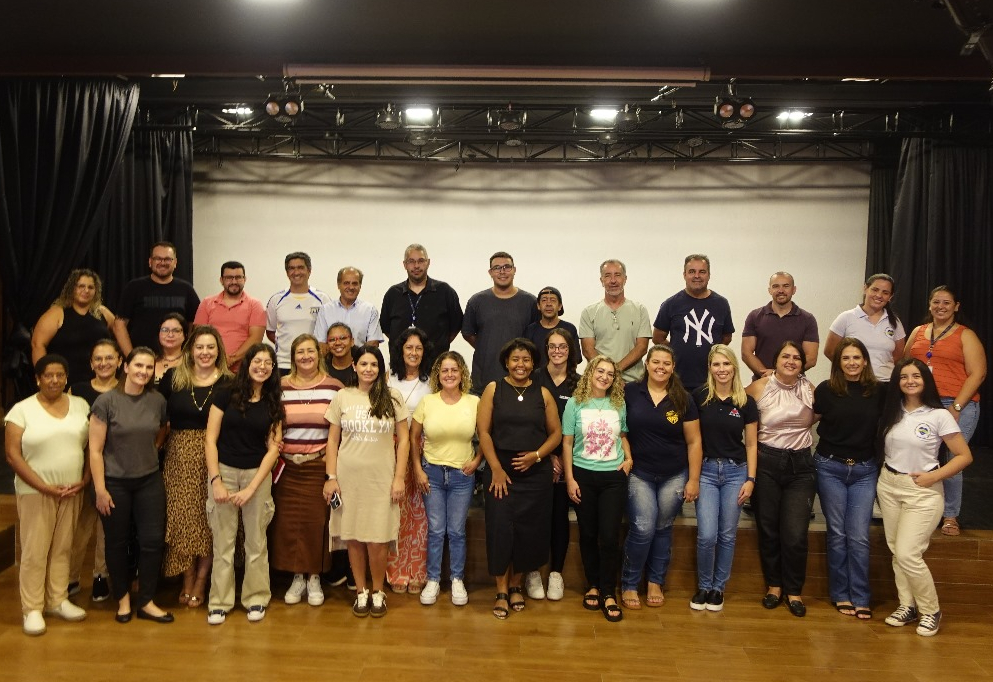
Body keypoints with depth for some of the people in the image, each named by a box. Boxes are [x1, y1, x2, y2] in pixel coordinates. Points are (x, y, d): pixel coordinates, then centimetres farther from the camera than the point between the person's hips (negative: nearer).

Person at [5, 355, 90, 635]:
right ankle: (31, 609, 13)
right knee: (35, 552, 1)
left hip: (72, 491, 3)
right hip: (36, 492, -3)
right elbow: (13, 455, -8)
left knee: (63, 548, 11)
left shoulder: (80, 405, 5)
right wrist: (44, 487, -14)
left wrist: (84, 480, -5)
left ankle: (58, 600, 24)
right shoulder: (22, 410, -5)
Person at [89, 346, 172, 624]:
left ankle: (146, 602, 17)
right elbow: (95, 449, -11)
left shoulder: (157, 400, -2)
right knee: (117, 542, 11)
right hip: (115, 483, -3)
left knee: (153, 540, 2)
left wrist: (154, 448, 4)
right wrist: (100, 489, -12)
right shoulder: (106, 401, -12)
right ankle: (123, 597, 31)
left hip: (150, 480, 3)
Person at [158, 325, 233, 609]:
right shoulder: (172, 378, 3)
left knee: (209, 518, 3)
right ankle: (187, 580, 19)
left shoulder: (228, 383, -2)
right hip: (180, 456, 1)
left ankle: (200, 581, 17)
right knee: (182, 516, 4)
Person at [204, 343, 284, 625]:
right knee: (223, 541, 3)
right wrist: (215, 481, -10)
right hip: (224, 471, -1)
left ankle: (256, 599, 21)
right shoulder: (226, 395, -1)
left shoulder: (273, 405, 3)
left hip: (257, 475, 1)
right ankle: (219, 602, 16)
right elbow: (211, 439, -3)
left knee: (256, 541, 8)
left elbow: (272, 449, 0)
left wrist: (251, 489, -9)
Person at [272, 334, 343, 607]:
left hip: (320, 466, -1)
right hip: (287, 466, 2)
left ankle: (314, 578, 17)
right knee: (288, 521, 3)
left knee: (317, 521, 1)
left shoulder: (334, 387, 1)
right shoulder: (280, 387, 5)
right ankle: (297, 577, 20)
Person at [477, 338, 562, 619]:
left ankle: (515, 585, 26)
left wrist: (536, 455, -9)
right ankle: (501, 592, 11)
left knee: (529, 530, 6)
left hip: (536, 474, 2)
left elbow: (556, 433, 7)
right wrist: (496, 468, -10)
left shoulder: (543, 393, 6)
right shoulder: (493, 389, 2)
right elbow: (483, 431, -3)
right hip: (501, 471, -2)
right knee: (500, 529, -4)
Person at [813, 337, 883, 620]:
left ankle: (861, 598, 11)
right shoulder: (826, 389, -5)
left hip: (864, 470, 1)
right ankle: (841, 595, 17)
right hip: (830, 468, -1)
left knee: (859, 537, 0)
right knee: (837, 534, 6)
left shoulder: (877, 392, -1)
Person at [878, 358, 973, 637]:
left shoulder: (939, 415, -9)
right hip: (888, 485, 5)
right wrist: (884, 472, -1)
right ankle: (907, 606, 23)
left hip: (923, 491, -5)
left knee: (907, 554, -10)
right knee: (896, 552, 9)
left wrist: (933, 476, -15)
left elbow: (965, 456, -7)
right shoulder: (892, 412, 4)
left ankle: (931, 610, 10)